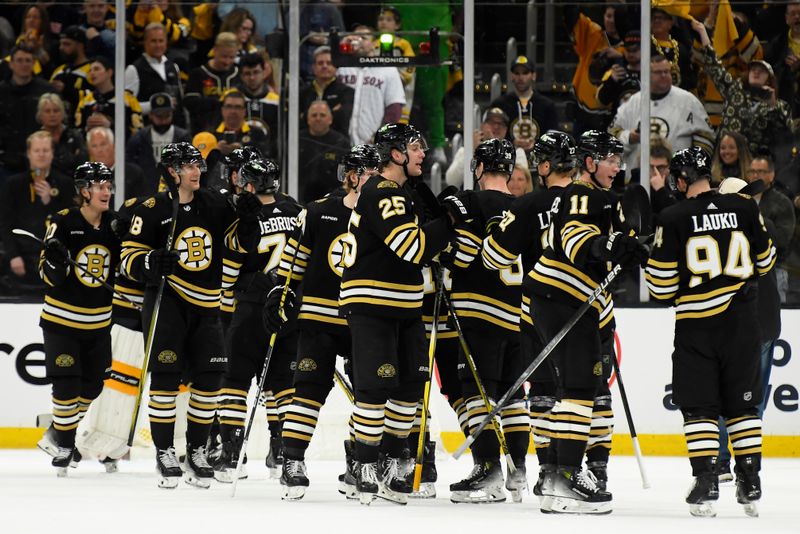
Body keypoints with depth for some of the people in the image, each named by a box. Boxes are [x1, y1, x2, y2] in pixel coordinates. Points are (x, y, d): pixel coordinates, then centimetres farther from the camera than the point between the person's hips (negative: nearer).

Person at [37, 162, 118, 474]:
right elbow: (50, 277, -15)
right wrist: (55, 259, -35)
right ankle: (64, 446, 4)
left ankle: (63, 431, 33)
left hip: (98, 322, 5)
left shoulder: (114, 225, 1)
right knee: (66, 385, -11)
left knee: (92, 386, 10)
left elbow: (120, 270, 13)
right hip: (61, 319, -5)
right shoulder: (63, 223, -13)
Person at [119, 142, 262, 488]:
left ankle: (196, 452, 13)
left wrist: (247, 219, -10)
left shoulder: (214, 205, 7)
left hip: (205, 304, 4)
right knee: (166, 374, -11)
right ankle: (164, 453, -3)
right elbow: (129, 258, -5)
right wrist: (152, 263, -26)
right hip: (166, 301, -4)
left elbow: (241, 242, 9)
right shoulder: (152, 210, -6)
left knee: (208, 377, 1)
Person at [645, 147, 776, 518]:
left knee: (699, 407, 3)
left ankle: (706, 486, -5)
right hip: (742, 320, 3)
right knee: (742, 402, 12)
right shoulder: (744, 208, -2)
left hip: (696, 323, -3)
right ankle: (750, 486, 12)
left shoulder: (674, 219, -10)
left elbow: (662, 284, -8)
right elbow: (764, 261, 9)